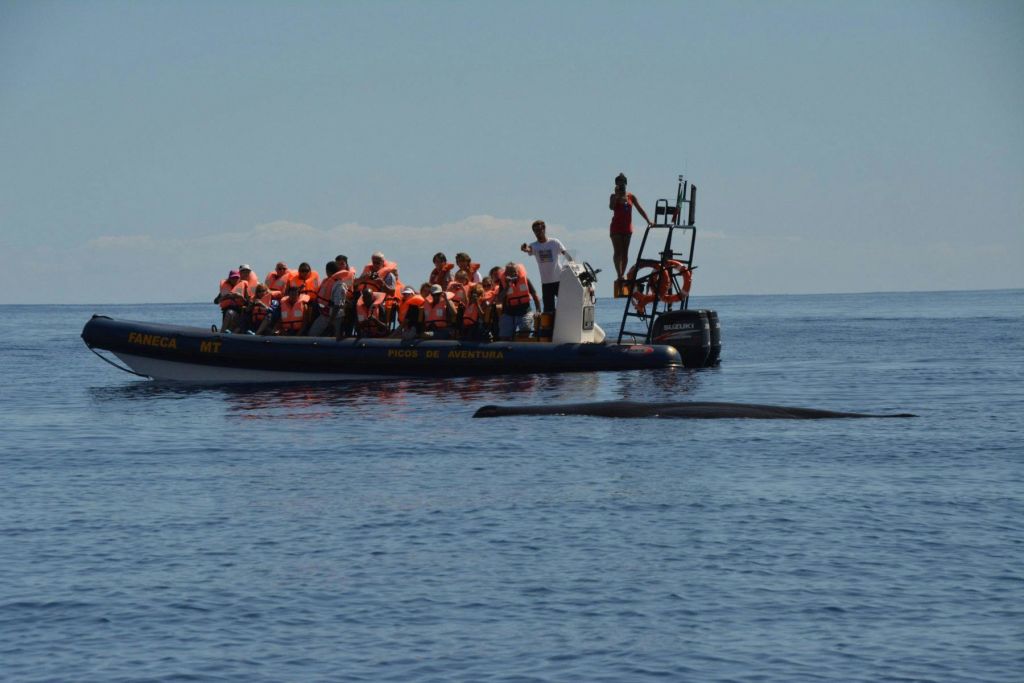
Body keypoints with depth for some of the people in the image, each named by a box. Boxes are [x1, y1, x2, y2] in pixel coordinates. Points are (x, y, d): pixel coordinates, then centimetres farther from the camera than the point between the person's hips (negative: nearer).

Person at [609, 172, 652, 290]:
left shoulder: (630, 196, 7)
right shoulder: (614, 196, -1)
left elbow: (640, 209, 8)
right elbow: (611, 207, -21)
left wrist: (648, 220, 2)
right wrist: (617, 195, -21)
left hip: (627, 227, 4)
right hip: (616, 227, -4)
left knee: (625, 253, 5)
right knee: (617, 251, -11)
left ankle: (622, 275, 11)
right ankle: (619, 275, -18)